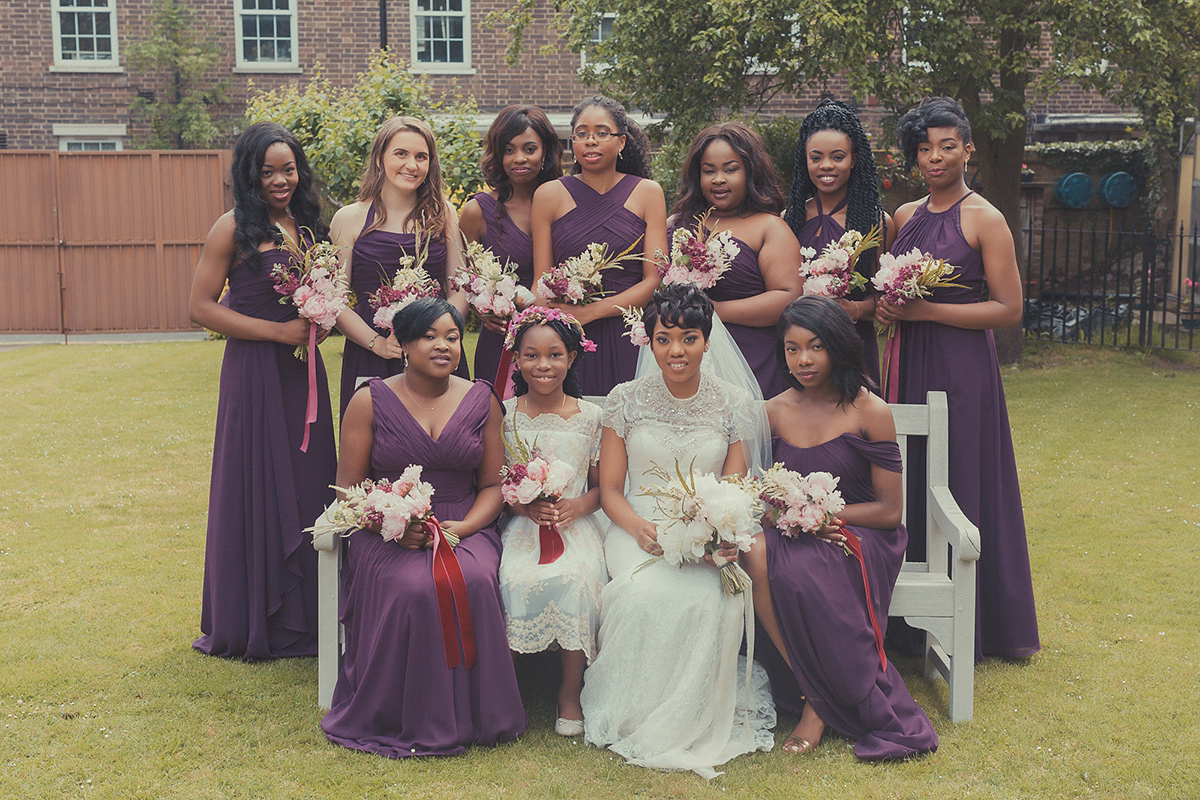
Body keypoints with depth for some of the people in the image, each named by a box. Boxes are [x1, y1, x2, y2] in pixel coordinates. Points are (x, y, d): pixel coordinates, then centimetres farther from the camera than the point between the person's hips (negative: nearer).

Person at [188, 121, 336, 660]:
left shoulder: (307, 225, 12)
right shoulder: (234, 230, -7)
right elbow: (201, 307, -9)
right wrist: (278, 331, -13)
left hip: (303, 373, 6)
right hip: (254, 373, -6)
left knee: (307, 488, 8)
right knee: (257, 490, 1)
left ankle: (303, 618, 21)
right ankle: (252, 624, 16)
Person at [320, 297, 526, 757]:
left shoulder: (481, 400, 8)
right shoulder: (370, 401, 2)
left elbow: (493, 485, 8)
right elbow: (348, 488, 1)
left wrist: (462, 527, -11)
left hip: (464, 526, 2)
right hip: (387, 531, -1)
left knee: (474, 581, -31)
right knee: (413, 587, -32)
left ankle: (468, 715, -13)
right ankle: (408, 720, -14)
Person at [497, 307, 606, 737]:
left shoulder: (589, 416, 6)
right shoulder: (505, 413, 6)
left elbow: (602, 486, 10)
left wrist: (577, 506, -11)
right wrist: (525, 506, -11)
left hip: (576, 524, 0)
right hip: (521, 525, 0)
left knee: (576, 578, -30)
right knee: (517, 579, -31)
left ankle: (570, 694, -11)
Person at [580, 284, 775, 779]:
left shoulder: (734, 404, 4)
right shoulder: (626, 400, 3)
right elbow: (610, 490, 3)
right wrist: (641, 529, -19)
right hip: (639, 529, 0)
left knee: (712, 599, -31)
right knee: (648, 594, -33)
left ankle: (696, 724, -10)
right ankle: (635, 716, -11)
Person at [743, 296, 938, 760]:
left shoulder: (870, 412, -5)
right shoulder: (774, 412, 6)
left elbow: (890, 510, -5)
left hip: (860, 537, -3)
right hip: (797, 538, 4)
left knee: (796, 573, -35)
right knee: (756, 555, -31)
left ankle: (818, 703, -13)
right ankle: (813, 690, -20)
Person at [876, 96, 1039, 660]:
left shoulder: (985, 219, -7)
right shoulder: (905, 217, 12)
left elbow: (1009, 309, -11)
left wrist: (926, 310, -16)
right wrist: (885, 306, 0)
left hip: (961, 366, -6)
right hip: (909, 364, 6)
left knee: (960, 484, -1)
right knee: (911, 481, 8)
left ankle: (965, 627, 12)